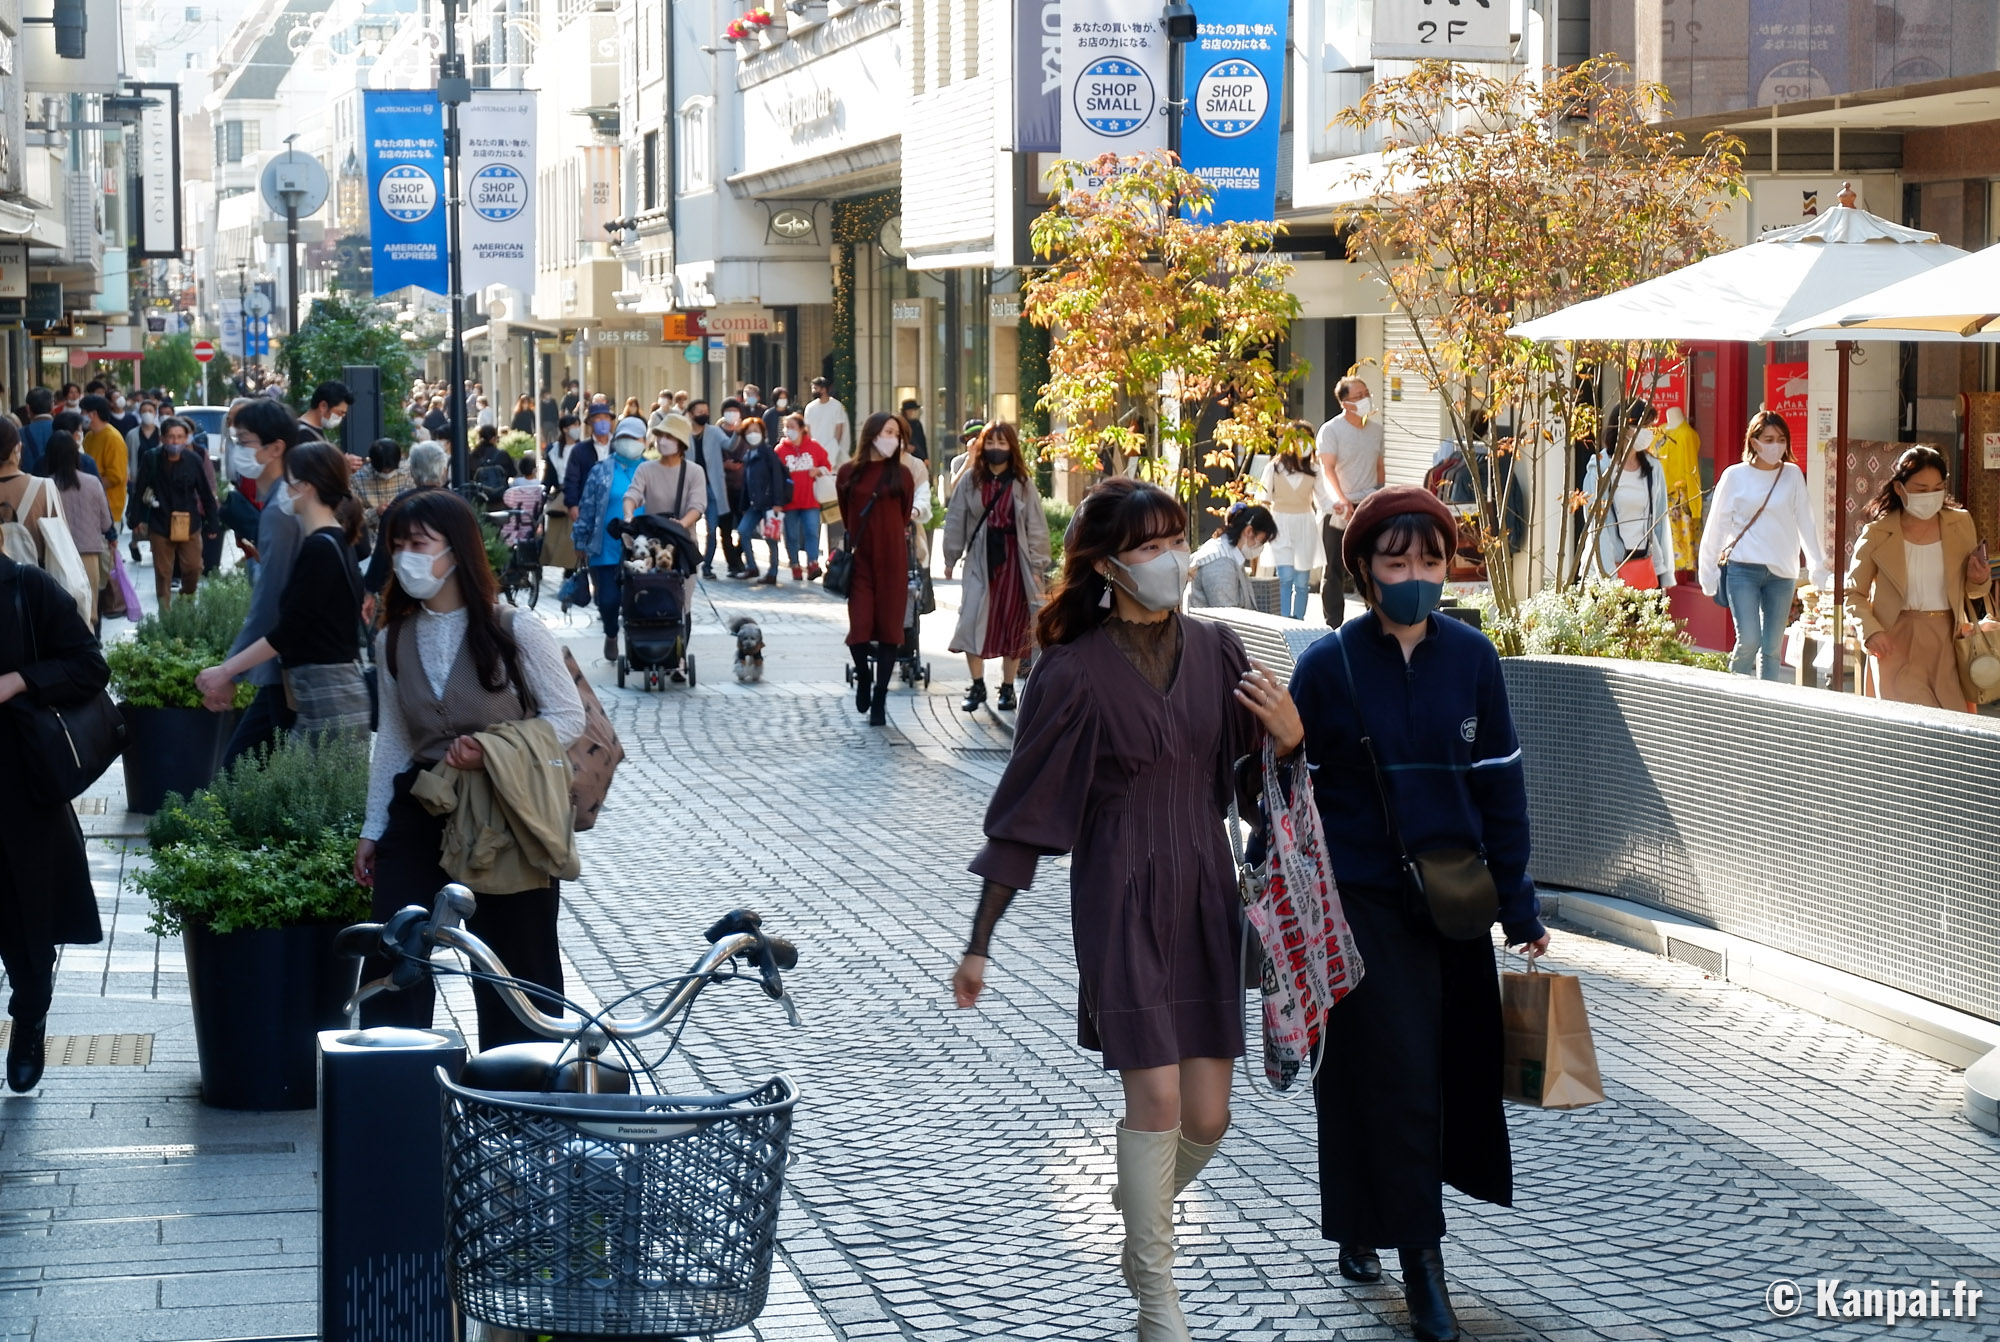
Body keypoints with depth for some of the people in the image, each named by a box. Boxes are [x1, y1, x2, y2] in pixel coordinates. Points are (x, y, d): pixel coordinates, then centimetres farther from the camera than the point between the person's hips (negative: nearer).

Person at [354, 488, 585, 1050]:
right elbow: (392, 742, 14)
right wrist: (372, 830, 15)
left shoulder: (515, 631, -9)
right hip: (419, 810, 4)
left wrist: (494, 752, -20)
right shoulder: (393, 641, 6)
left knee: (517, 972, 4)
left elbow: (568, 716, -5)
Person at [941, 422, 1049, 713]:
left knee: (1012, 623, 5)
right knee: (973, 620, -8)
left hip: (1013, 558, 0)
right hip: (980, 558, 0)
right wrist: (950, 559, 4)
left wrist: (1036, 567, -2)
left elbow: (1036, 526, 2)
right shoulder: (970, 481, 3)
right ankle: (977, 686, 4)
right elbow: (955, 520, 6)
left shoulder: (1023, 483, 2)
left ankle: (1008, 688, 16)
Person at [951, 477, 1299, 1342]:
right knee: (1156, 1095, -11)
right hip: (1120, 901, -4)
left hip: (1205, 895, 4)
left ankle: (1141, 1214, 37)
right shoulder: (1076, 672, -9)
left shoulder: (1216, 651, 3)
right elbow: (1026, 809, -5)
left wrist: (1290, 737, -14)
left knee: (1207, 1118, 5)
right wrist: (979, 940, -5)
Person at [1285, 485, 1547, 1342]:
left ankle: (1362, 1222, 32)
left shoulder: (1470, 658, -1)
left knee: (1451, 1067, 10)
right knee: (1392, 1076, -3)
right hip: (1361, 905, -3)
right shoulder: (1328, 666, -8)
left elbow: (1500, 782, 4)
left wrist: (1518, 905, 5)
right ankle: (1421, 1267, 5)